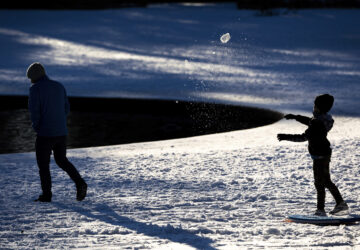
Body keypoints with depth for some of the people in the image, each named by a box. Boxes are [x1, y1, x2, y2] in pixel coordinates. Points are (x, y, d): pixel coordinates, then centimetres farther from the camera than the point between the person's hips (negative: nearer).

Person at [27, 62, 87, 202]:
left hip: (45, 134, -6)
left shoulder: (35, 89, -11)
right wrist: (57, 123, 12)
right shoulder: (59, 87, 9)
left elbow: (34, 111, -16)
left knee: (43, 164, 8)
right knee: (62, 160, 20)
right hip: (61, 132, 6)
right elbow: (66, 109, 12)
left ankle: (46, 195, 11)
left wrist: (36, 127, 1)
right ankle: (80, 183, 5)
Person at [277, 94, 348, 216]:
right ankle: (341, 203, 28)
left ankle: (320, 210, 2)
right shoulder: (324, 118, 4)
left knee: (319, 183, -3)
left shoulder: (318, 124, -26)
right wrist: (295, 117, 28)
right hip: (325, 154, 10)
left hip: (320, 156, -10)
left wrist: (286, 137, -25)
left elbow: (304, 137, -28)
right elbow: (309, 121, 24)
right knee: (326, 181, 20)